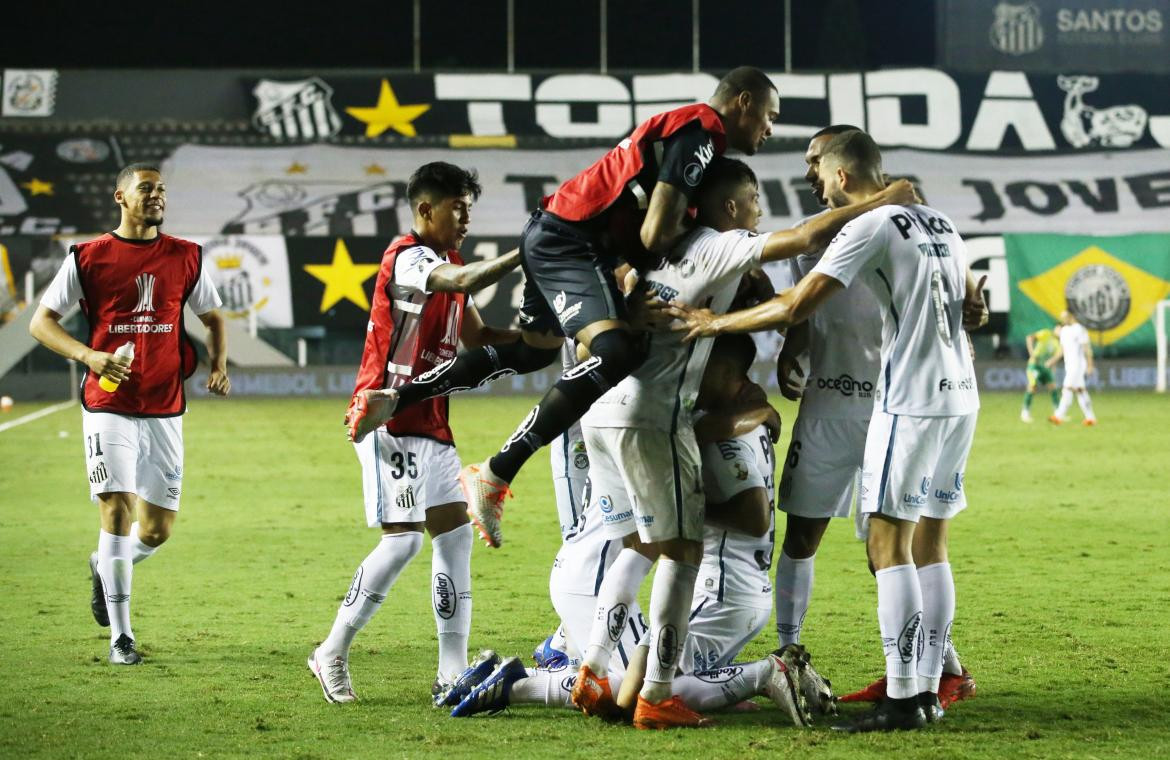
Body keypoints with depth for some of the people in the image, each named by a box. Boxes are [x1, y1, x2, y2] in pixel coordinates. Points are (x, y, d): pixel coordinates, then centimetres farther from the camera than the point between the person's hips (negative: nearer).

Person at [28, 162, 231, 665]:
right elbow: (41, 321, 2)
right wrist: (87, 355, -15)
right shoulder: (88, 258, -1)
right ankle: (120, 636, -3)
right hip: (108, 405, -3)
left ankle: (105, 567, 38)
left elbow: (212, 317, 20)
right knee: (117, 511, -11)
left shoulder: (185, 258, 7)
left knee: (158, 529, 4)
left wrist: (219, 365, 1)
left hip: (165, 411, 3)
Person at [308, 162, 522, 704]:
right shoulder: (407, 258, -13)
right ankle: (332, 655, 1)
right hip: (388, 421, -9)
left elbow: (477, 337, 17)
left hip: (430, 425, 9)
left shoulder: (448, 264, 17)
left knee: (455, 532, 2)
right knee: (404, 540, -13)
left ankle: (452, 673, 2)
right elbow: (464, 282, -32)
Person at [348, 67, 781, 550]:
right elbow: (655, 236, -21)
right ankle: (494, 477, -27)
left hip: (550, 234, 11)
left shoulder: (683, 128, 18)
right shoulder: (699, 134, -14)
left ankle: (394, 399, 33)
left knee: (532, 351, 29)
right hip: (572, 242, -11)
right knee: (616, 353, -27)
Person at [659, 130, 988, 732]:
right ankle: (928, 688, 11)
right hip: (960, 396, 9)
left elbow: (795, 306, -15)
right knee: (930, 546, 11)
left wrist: (715, 323, -5)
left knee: (889, 545, -8)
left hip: (910, 400, -9)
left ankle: (902, 698, -13)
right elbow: (971, 306, 28)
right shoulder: (939, 223, 16)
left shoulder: (870, 228, -10)